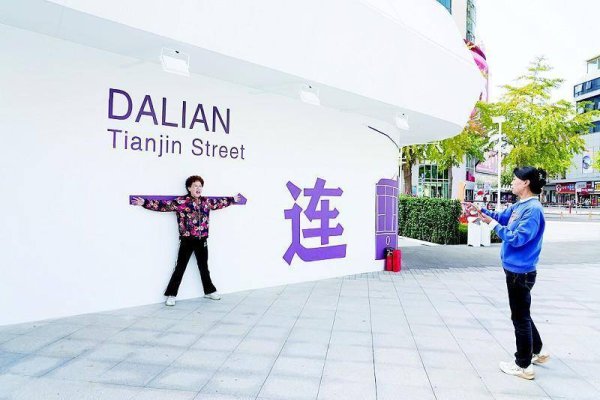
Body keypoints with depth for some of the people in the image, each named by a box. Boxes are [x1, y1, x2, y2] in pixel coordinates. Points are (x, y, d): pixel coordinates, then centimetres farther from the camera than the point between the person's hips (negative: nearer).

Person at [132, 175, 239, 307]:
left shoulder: (206, 201, 6)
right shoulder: (180, 201, -9)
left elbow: (220, 202, 22)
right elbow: (163, 205, -15)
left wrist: (233, 199, 33)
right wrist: (145, 203, -23)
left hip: (202, 240, 5)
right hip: (187, 241, -4)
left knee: (204, 267, 18)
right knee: (180, 267, 1)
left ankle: (210, 291, 32)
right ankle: (171, 295, 12)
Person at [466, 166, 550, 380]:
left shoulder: (533, 209, -21)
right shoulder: (519, 206, 6)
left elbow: (518, 238, -25)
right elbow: (500, 217, 17)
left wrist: (493, 224, -18)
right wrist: (480, 211, 5)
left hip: (521, 272, -9)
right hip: (515, 269, 9)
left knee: (520, 317, 4)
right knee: (522, 314, 24)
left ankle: (523, 366, 19)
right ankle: (537, 351, 41)